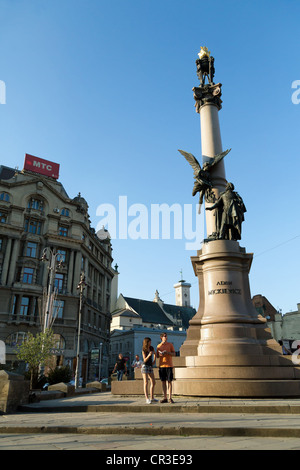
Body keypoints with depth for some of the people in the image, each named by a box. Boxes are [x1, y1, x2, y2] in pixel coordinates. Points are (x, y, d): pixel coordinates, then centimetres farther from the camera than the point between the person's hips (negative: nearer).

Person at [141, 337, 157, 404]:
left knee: (153, 383, 8)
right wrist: (149, 355, -28)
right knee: (146, 383, -11)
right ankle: (147, 399, -14)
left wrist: (154, 361, 19)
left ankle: (152, 398, 19)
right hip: (145, 366, -7)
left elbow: (155, 354, 26)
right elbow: (145, 360, -13)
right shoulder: (143, 350, -9)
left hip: (150, 367, 7)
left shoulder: (152, 348, 7)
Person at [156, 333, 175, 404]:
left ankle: (170, 398, 2)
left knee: (169, 381, -2)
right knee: (163, 381, 4)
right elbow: (157, 356, 12)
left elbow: (174, 354, 2)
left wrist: (167, 352, -14)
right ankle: (165, 398, 11)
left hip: (169, 365, -2)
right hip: (161, 365, 2)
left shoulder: (170, 344, 4)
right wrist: (160, 354, -10)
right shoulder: (159, 346, 9)